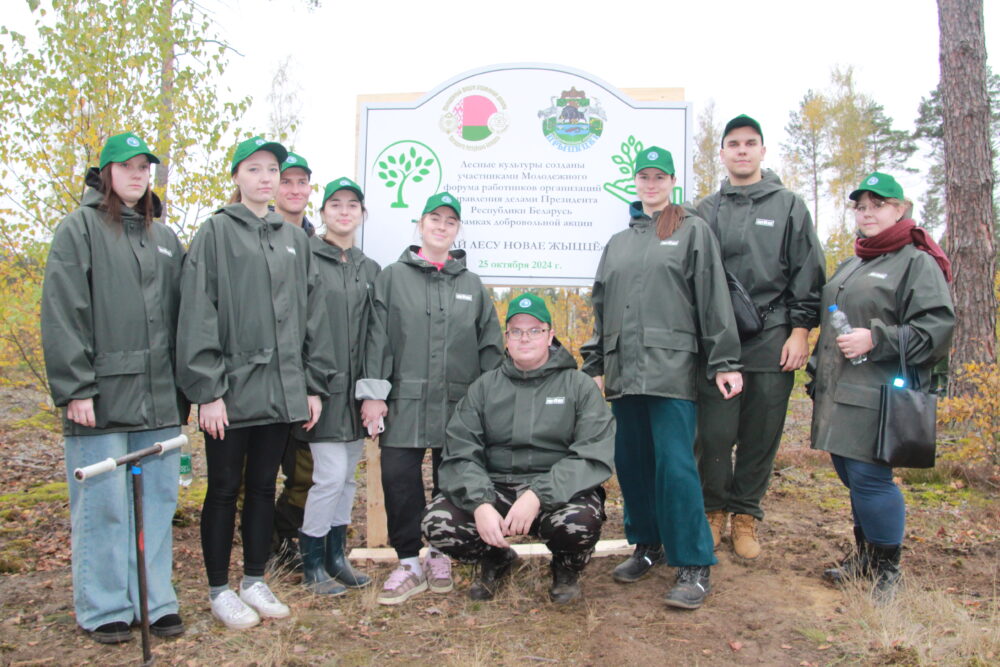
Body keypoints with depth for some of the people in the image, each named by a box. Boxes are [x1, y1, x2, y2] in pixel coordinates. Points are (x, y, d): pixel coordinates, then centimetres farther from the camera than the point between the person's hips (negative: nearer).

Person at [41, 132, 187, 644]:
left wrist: (184, 387, 12)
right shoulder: (79, 229, 1)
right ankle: (104, 610, 15)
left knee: (157, 501, 8)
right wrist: (75, 388, -13)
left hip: (158, 398, 5)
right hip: (102, 396, -5)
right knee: (103, 503, 1)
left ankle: (154, 602, 19)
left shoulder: (164, 238, 17)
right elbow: (62, 316, -6)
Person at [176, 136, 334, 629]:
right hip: (232, 387, -4)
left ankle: (255, 581, 28)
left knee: (263, 486, 14)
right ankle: (220, 590, 21)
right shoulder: (216, 232, -2)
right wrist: (207, 389, -15)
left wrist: (314, 384, 7)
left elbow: (312, 314, 12)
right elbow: (197, 314, -9)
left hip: (280, 388, 5)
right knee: (225, 488, 7)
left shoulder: (293, 240, 12)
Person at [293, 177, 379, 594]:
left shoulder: (371, 270, 14)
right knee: (331, 473, -7)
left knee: (347, 475, 12)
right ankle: (311, 564, 11)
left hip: (356, 388, 6)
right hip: (323, 386, -6)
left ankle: (336, 556, 26)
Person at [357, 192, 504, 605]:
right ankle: (409, 562, 11)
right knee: (398, 478, -5)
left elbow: (490, 345, 12)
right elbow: (378, 337, 1)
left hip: (459, 402, 2)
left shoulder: (472, 284, 12)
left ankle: (440, 555, 25)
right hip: (404, 401, -1)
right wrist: (373, 393, -6)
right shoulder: (393, 277, 7)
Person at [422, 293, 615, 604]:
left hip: (559, 492, -2)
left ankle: (566, 568, 5)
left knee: (581, 520, -34)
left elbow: (594, 457, -10)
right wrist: (480, 504, -20)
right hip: (494, 488, 2)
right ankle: (496, 560, 13)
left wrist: (538, 496, -24)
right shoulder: (484, 387, 10)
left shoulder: (579, 386, 3)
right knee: (437, 520, -22)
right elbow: (459, 455, 0)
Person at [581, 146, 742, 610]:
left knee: (674, 463, -10)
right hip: (624, 370, 5)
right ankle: (647, 546, 24)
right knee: (631, 461, 8)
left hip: (671, 367, -5)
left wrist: (724, 362, -7)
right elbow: (601, 307, 21)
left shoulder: (693, 231, 6)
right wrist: (596, 366, 17)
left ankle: (694, 566, 0)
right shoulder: (618, 242, 21)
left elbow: (713, 299, -1)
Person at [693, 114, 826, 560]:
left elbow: (808, 274, 6)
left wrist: (800, 330, -3)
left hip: (773, 341, 0)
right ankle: (715, 511, 18)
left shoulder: (789, 205, 10)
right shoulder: (706, 211, 12)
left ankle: (745, 516, 21)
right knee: (714, 434, -1)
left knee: (761, 436, 5)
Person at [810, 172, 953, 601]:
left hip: (879, 398, -8)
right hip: (839, 396, 8)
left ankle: (887, 569, 11)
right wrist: (819, 376, 20)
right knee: (853, 475, 14)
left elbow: (937, 329, -14)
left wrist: (875, 340, -20)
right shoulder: (849, 266, 20)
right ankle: (864, 555, 30)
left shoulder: (917, 263, -5)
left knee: (869, 477, -7)